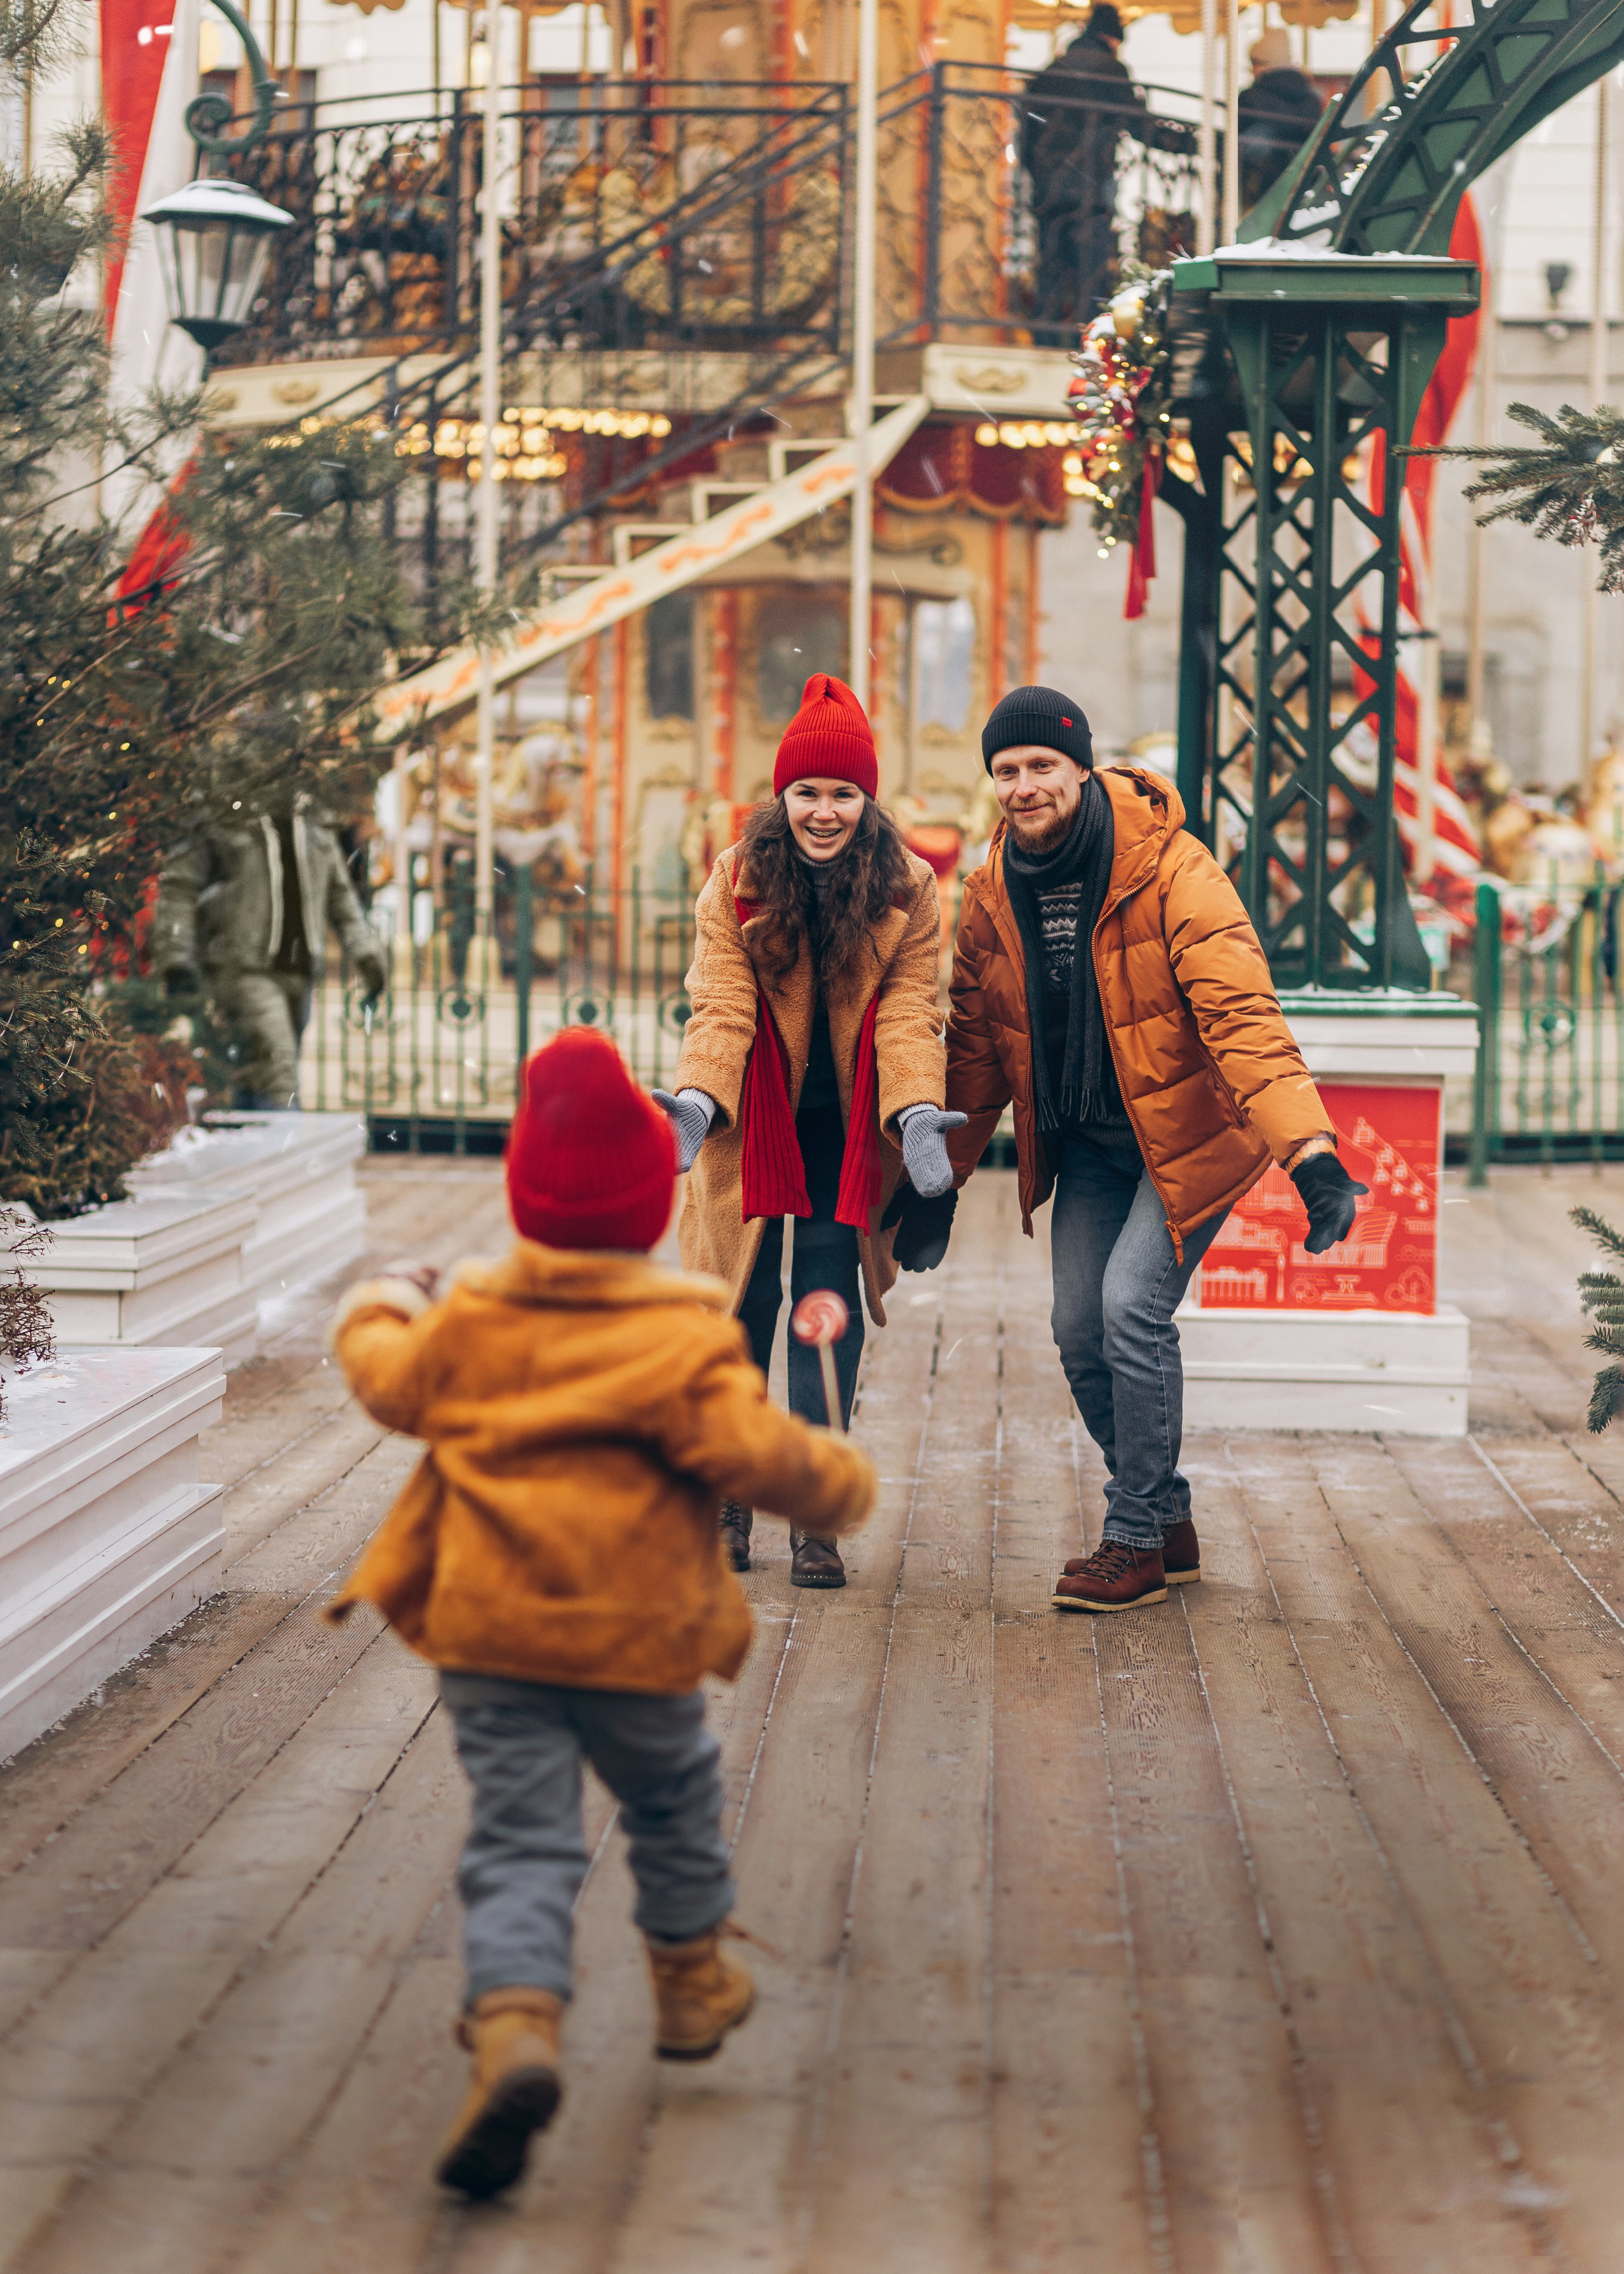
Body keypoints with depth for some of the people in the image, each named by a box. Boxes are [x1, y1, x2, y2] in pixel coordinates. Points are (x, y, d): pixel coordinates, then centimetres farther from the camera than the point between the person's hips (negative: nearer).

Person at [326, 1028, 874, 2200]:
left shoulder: (467, 1320, 4)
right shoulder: (684, 1340, -10)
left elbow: (391, 1382, 20)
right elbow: (749, 1447, -18)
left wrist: (377, 1308, 41)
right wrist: (841, 1482, 1)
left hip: (487, 1630, 2)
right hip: (636, 1634, -2)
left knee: (521, 1839, -1)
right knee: (675, 1800, 24)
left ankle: (516, 2027, -24)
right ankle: (692, 1983, 40)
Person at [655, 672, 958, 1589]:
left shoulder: (908, 892, -5)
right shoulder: (736, 884, -6)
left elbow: (908, 1017, -10)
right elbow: (723, 1010, -12)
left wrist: (917, 1115, -28)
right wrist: (697, 1102, -30)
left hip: (849, 1135, 0)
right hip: (754, 1133, 0)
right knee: (743, 1311, 4)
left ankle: (816, 1517, 2)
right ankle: (730, 1500, 18)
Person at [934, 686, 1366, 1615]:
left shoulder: (1170, 870, -22)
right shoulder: (994, 893, -3)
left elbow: (1241, 1014, -30)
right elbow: (976, 1043, 9)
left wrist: (1311, 1152, -40)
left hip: (1187, 1130, -6)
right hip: (1089, 1145, 6)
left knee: (1132, 1303, -19)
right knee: (1081, 1330, 2)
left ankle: (1137, 1543, -5)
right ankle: (1170, 1521, 23)